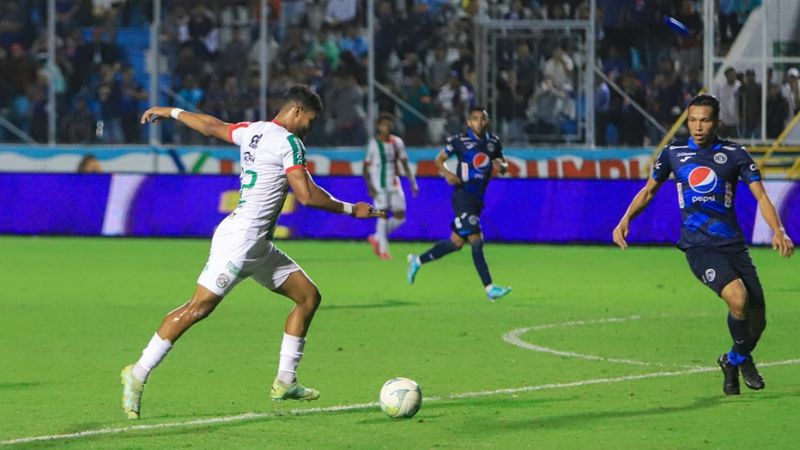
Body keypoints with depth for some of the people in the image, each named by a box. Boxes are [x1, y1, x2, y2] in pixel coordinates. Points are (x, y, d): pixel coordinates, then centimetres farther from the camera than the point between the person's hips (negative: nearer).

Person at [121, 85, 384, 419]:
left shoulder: (252, 131, 14)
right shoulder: (288, 143, -11)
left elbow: (210, 126, 27)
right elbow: (307, 196, -16)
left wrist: (170, 112, 43)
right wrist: (352, 210, -6)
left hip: (258, 246, 11)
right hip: (240, 238, -11)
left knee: (309, 296, 10)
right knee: (200, 307, -14)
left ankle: (285, 382, 12)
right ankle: (138, 374, -10)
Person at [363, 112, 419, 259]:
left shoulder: (397, 142, 8)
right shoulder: (373, 144, -5)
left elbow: (405, 164, 12)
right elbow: (366, 167, -3)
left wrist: (413, 182, 4)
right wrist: (370, 186, -14)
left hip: (394, 183, 5)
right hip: (379, 184, -5)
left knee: (400, 216, 0)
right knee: (383, 214, -9)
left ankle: (377, 238, 18)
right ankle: (383, 249, -1)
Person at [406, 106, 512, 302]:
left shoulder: (493, 142, 9)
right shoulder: (460, 141, -5)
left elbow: (504, 166, 19)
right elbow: (439, 159, 5)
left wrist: (501, 165, -5)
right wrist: (447, 173, -15)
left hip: (478, 200, 7)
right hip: (463, 196, -7)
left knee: (456, 242, 13)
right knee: (476, 241, -15)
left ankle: (418, 260, 32)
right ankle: (489, 289, -17)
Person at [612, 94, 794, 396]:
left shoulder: (735, 154, 4)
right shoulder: (673, 153, 7)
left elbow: (760, 195, -1)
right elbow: (649, 191, 21)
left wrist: (778, 230, -17)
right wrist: (626, 220, 6)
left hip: (733, 244, 2)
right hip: (698, 246, -2)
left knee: (756, 320, -1)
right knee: (737, 298, -28)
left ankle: (734, 361, 32)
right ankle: (741, 357, -1)